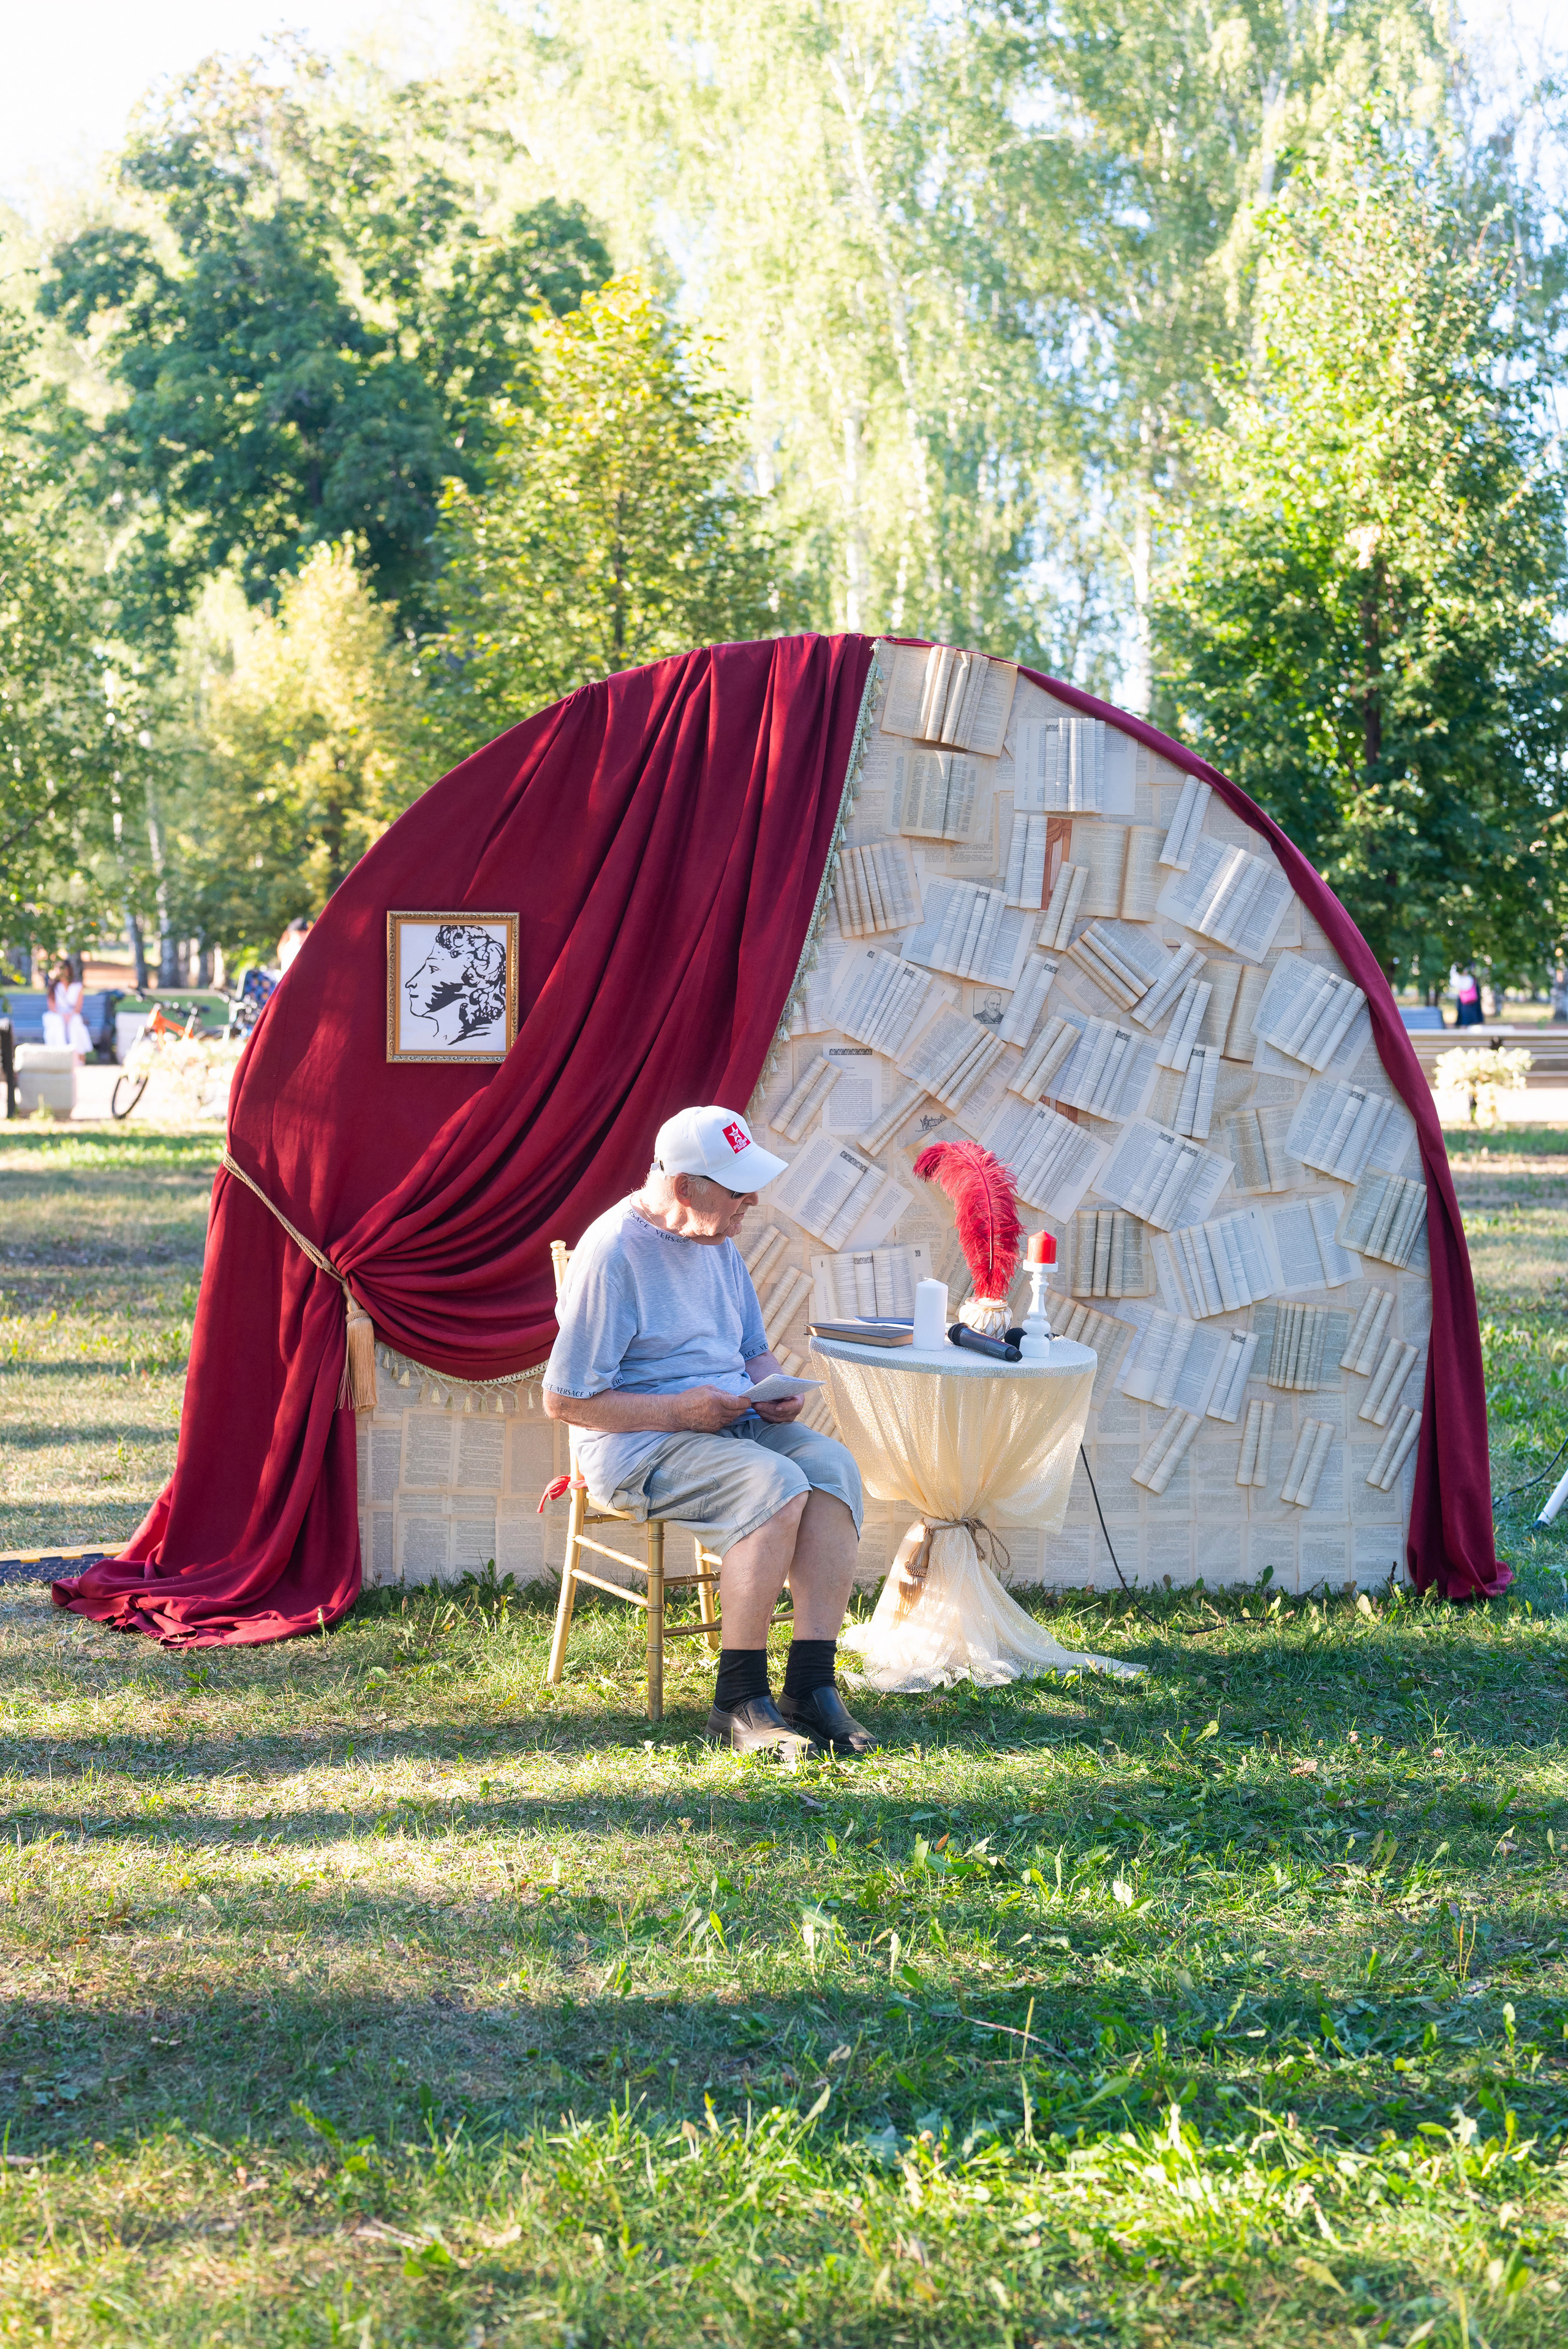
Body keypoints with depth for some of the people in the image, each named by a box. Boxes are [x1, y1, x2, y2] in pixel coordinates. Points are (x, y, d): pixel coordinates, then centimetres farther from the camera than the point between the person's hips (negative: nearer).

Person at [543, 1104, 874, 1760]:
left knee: (832, 1466, -22)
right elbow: (564, 1400, -13)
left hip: (732, 1423, 8)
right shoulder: (612, 1252, -12)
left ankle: (810, 1686, -24)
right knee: (776, 1486, -32)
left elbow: (754, 1352, 25)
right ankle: (740, 1700, -25)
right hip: (638, 1444, -8)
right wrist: (679, 1412, -19)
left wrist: (774, 1392, 0)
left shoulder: (717, 1241, 14)